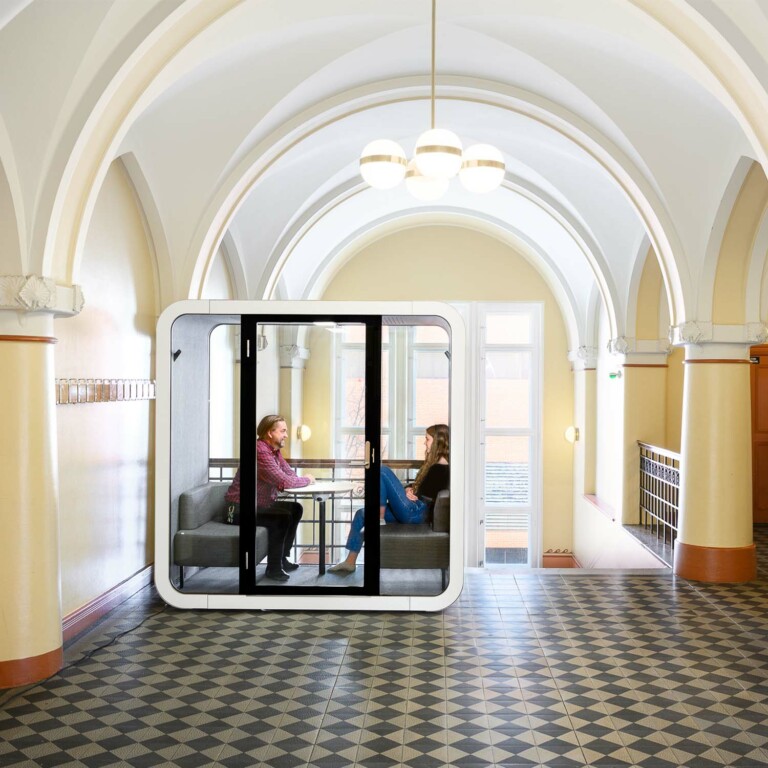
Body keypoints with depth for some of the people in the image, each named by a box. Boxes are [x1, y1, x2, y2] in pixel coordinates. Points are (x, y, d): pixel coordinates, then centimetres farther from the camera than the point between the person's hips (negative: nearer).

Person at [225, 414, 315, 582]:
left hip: (260, 504, 11)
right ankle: (274, 567, -10)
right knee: (282, 517, -24)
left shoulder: (274, 451, 8)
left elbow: (290, 474, 8)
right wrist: (307, 480, -12)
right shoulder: (260, 451, -24)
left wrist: (304, 479, -16)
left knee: (295, 509, 11)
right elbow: (283, 481, -28)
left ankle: (282, 557, 18)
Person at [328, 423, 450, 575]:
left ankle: (379, 520, -11)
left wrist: (410, 492, -1)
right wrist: (409, 490, -1)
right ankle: (350, 562, 11)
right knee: (361, 514, 12)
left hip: (415, 512, -10)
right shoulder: (434, 464, 18)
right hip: (412, 511, 10)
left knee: (383, 472, -18)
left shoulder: (440, 468, -12)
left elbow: (427, 496, -18)